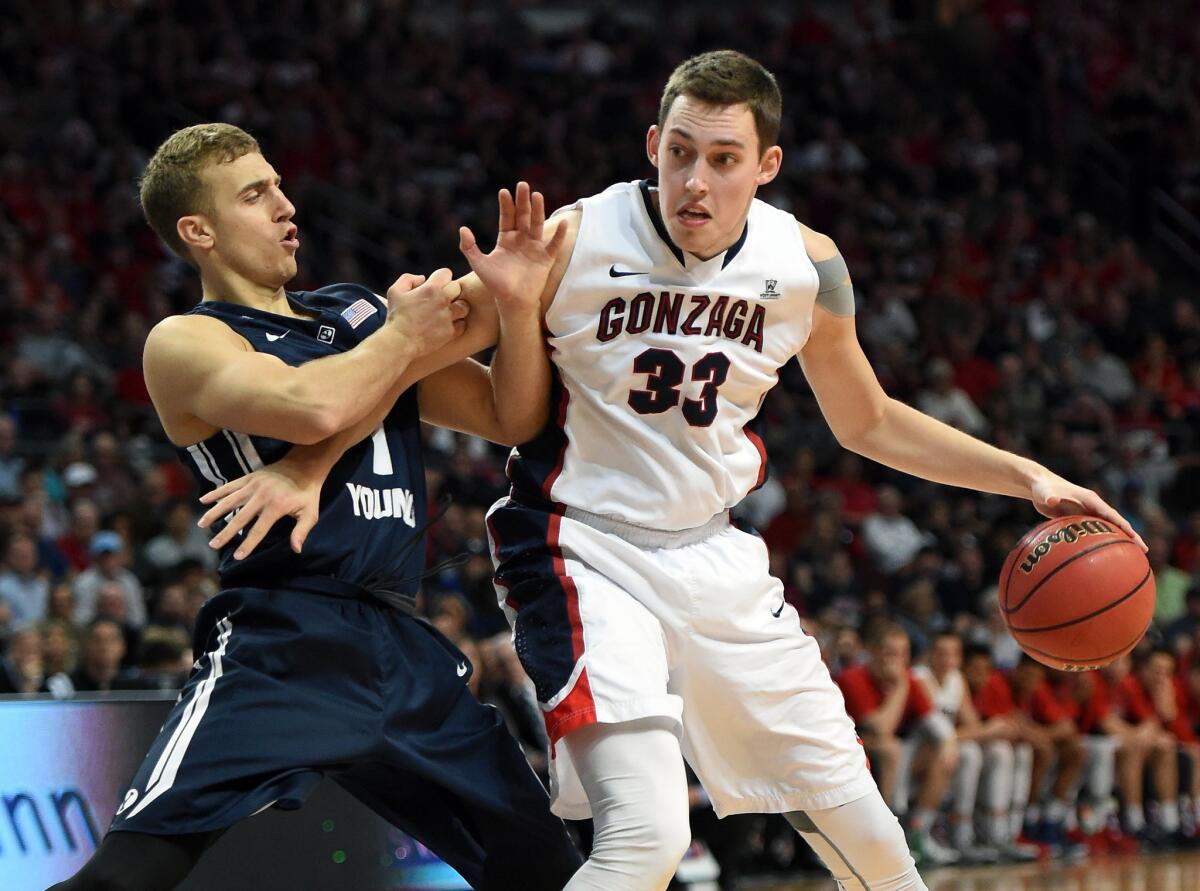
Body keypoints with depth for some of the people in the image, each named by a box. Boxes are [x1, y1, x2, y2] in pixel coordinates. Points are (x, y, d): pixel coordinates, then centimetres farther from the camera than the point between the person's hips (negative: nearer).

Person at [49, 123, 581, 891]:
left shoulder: (360, 312, 18)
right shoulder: (185, 343, -2)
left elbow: (514, 420, 16)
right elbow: (315, 409, -22)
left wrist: (516, 307, -1)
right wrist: (404, 337, -5)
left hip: (406, 649, 7)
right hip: (284, 647, -6)